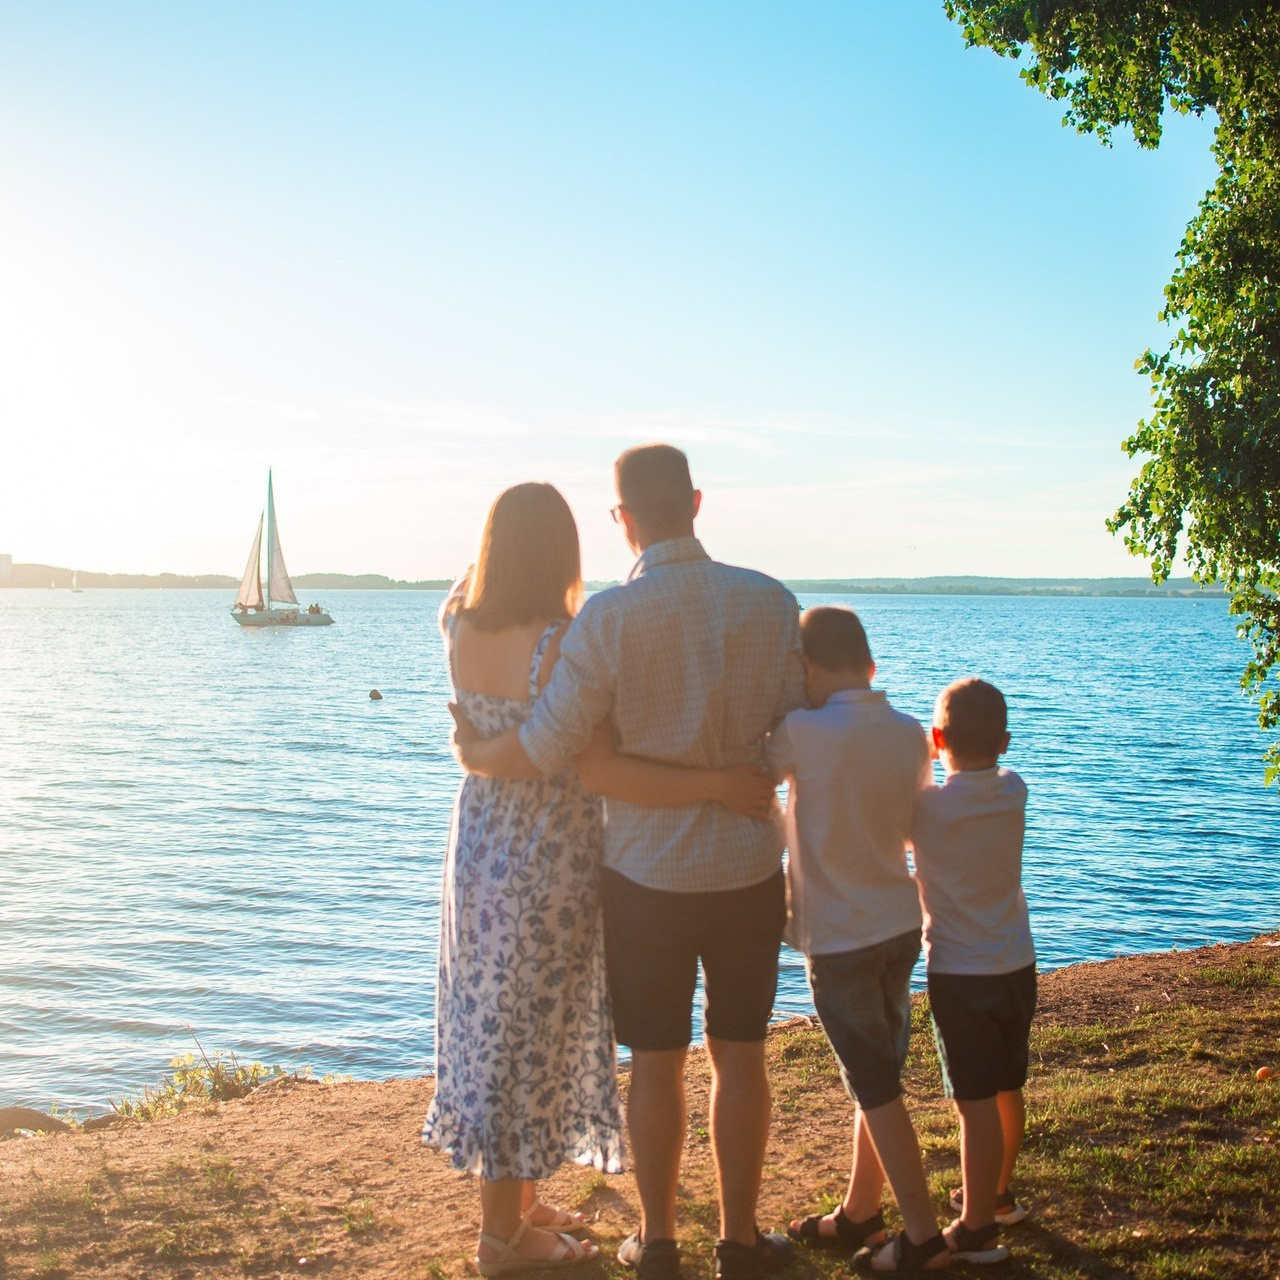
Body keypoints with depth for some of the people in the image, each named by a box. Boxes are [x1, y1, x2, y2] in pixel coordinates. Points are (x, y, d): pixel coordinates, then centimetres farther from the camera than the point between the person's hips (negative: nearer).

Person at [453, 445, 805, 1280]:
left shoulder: (610, 617, -15)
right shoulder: (771, 602, -6)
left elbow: (544, 752, -14)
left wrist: (471, 755, 5)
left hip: (647, 875, -2)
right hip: (750, 870, 2)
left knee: (656, 1064, 12)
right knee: (740, 1057, 14)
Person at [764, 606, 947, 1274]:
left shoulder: (806, 733, -20)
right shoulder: (911, 735, 0)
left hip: (839, 938, -7)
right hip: (901, 925, 7)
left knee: (876, 1087, 4)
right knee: (876, 1076, 18)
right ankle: (859, 1213, 32)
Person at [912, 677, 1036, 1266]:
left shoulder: (927, 806, -17)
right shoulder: (1015, 792, -2)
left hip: (960, 974, -6)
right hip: (1017, 966, 6)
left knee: (976, 1102, -1)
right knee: (1007, 1090, 20)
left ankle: (977, 1228, 7)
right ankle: (997, 1194, 38)